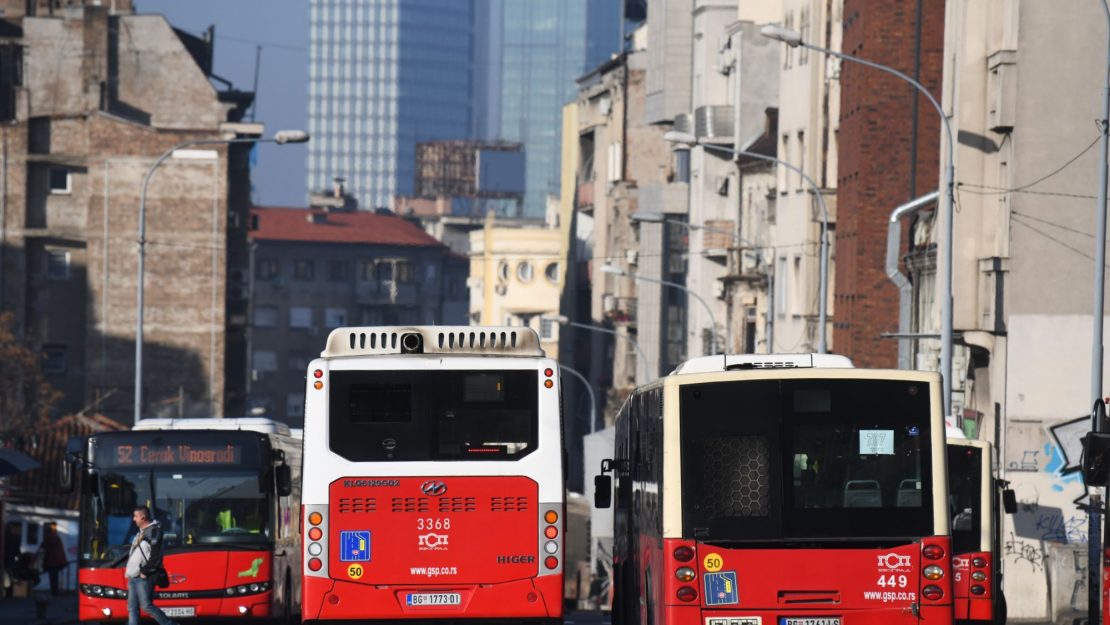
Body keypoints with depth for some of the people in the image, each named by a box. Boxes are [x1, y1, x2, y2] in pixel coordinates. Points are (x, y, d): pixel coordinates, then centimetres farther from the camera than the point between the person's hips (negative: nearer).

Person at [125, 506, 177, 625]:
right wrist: (129, 572, 15)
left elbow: (155, 555, -19)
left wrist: (145, 571, -19)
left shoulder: (154, 531, -11)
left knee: (146, 605, -9)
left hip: (143, 577, -10)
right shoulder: (141, 532, 18)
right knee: (132, 607, 5)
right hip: (133, 577, 10)